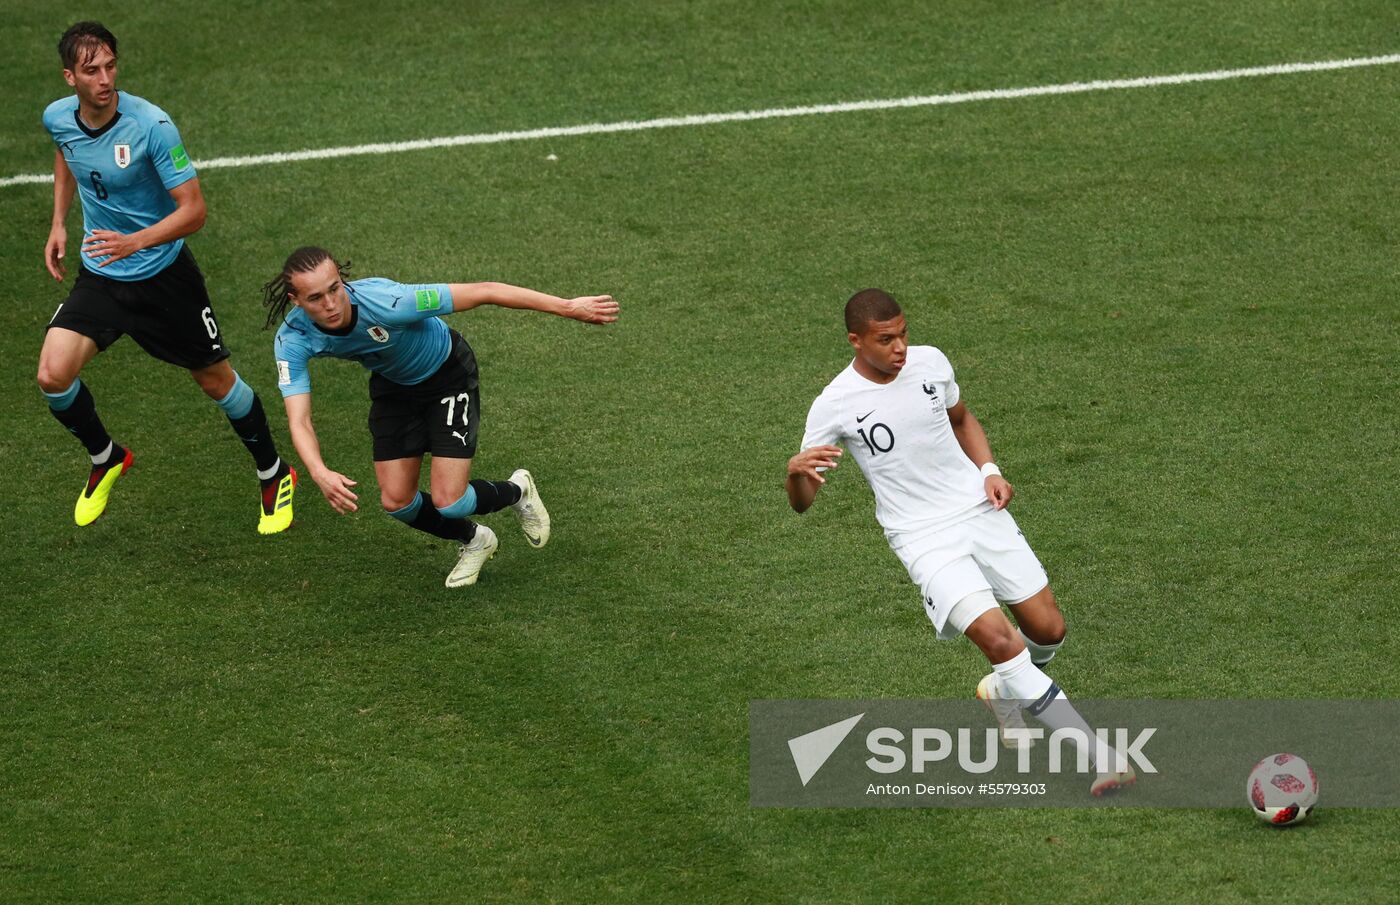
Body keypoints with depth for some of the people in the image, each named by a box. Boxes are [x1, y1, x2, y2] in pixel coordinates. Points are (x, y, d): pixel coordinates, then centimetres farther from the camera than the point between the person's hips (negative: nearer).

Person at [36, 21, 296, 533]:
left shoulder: (150, 124, -25)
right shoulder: (58, 119, -9)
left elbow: (193, 209, -24)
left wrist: (134, 242, -37)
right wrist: (59, 223, 12)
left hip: (163, 275, -3)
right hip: (98, 278, 4)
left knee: (216, 381, 9)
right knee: (53, 376, -14)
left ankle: (274, 476, 34)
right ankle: (105, 459, 16)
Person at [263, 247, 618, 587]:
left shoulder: (387, 301, -40)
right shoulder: (293, 340, -28)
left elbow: (484, 292, -34)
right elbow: (299, 421, -32)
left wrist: (568, 306, -33)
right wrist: (320, 474, -54)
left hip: (448, 375, -4)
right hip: (393, 385, 4)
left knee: (447, 502, -11)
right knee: (396, 501, 0)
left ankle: (517, 491, 24)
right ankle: (474, 541, 32)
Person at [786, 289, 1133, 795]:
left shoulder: (930, 362, 0)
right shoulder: (834, 406, -13)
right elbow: (802, 503, -8)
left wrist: (989, 471, 4)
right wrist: (796, 470, -31)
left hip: (980, 509, 5)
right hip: (923, 538, -5)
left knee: (1048, 631, 4)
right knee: (998, 638, -22)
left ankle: (1003, 690, 41)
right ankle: (1102, 759, -20)